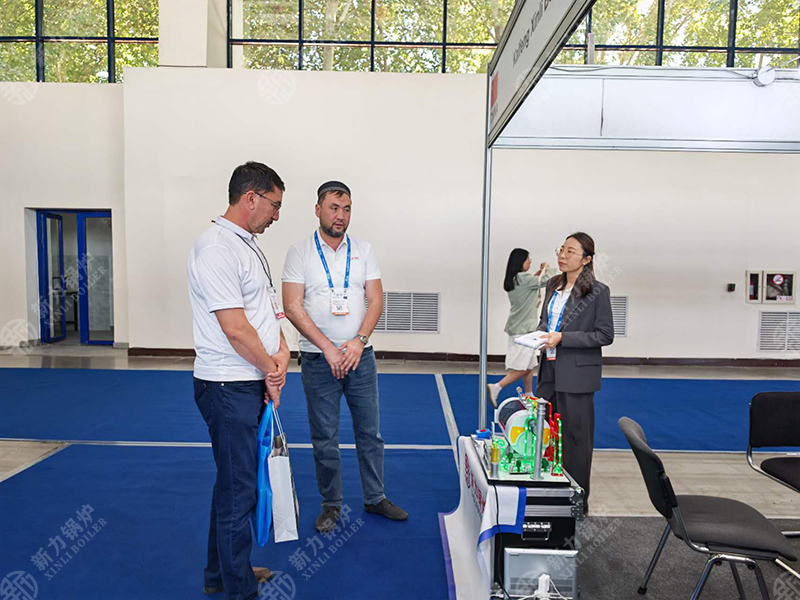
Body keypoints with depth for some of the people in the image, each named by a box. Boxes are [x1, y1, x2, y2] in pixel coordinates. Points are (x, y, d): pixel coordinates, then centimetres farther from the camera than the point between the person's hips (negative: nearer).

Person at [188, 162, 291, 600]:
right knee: (238, 487, 2)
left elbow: (267, 306, 15)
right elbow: (235, 328, -22)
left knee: (237, 481, 20)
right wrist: (271, 372, -9)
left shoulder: (246, 244, 13)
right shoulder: (216, 248, -18)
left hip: (253, 383, 10)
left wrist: (281, 350, -2)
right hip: (228, 387, -10)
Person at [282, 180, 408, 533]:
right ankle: (331, 504, 25)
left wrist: (359, 341, -14)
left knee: (370, 431, 12)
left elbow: (376, 301, 1)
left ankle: (374, 497, 29)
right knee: (325, 438, 8)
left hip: (360, 355, 3)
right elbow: (293, 307, -9)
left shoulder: (363, 250, 5)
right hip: (318, 359, -2)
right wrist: (328, 348, -15)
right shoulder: (300, 253, -3)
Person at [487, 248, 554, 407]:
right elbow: (550, 279, -14)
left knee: (529, 365, 15)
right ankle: (496, 387, -12)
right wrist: (546, 268, 5)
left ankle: (529, 396, 22)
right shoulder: (523, 278, -16)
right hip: (524, 328, -9)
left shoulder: (513, 280, 11)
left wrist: (538, 273, 18)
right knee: (523, 368, -7)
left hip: (517, 327, 9)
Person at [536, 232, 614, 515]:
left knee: (575, 438, 5)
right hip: (549, 370, 7)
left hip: (577, 374, -6)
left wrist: (562, 338, -19)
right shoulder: (553, 285, 9)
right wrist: (540, 333, -2)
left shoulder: (598, 292, -10)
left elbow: (605, 335, -11)